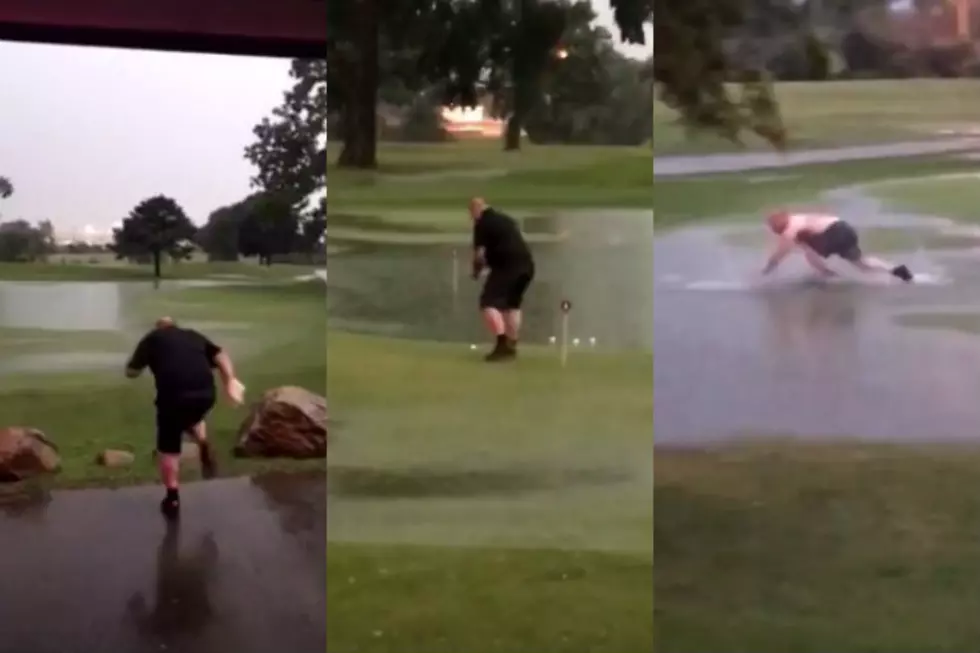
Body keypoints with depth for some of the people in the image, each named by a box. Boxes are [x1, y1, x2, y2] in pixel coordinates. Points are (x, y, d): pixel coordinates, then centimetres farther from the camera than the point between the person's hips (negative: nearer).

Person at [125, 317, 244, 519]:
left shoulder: (152, 338, 19)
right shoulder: (193, 335, 27)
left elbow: (131, 372, 19)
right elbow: (221, 356, 14)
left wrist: (147, 360, 38)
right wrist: (230, 381, 6)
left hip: (173, 394, -4)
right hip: (206, 392, 4)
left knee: (168, 447, 13)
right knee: (192, 419, 38)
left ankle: (173, 499, 16)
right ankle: (204, 447, 13)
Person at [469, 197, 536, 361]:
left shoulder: (482, 224, 1)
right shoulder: (507, 220, 26)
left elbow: (479, 253, -3)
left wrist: (477, 270, 16)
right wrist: (488, 260, 30)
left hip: (508, 265, -8)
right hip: (526, 265, 8)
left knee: (489, 302, -5)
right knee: (512, 304, 23)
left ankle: (502, 344, -18)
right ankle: (511, 347, 24)